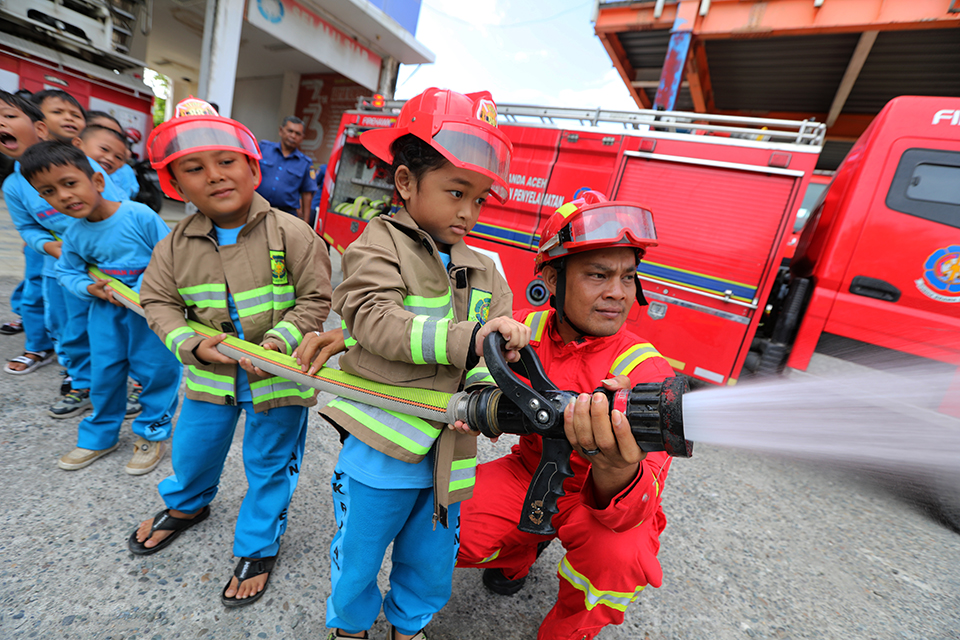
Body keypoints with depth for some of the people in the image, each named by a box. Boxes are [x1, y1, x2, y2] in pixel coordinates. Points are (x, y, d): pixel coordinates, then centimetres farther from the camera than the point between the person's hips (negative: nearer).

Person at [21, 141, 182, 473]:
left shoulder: (140, 216, -18)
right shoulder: (75, 235, -1)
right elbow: (67, 272, 13)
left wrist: (138, 291, -20)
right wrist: (89, 287, -9)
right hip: (106, 310, 5)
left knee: (156, 369, 2)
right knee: (104, 370, 14)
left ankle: (153, 435, 22)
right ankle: (99, 437, 35)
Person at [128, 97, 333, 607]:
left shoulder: (292, 234, -16)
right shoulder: (176, 245, -4)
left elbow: (315, 300, -14)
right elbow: (158, 301, 2)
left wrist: (280, 341, -26)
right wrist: (191, 344, -16)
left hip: (278, 374, -4)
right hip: (209, 373, 4)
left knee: (269, 464, 14)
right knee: (193, 448, 27)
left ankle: (258, 547, 39)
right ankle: (186, 506, 62)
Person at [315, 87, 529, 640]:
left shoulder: (483, 270, 5)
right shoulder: (379, 244, -9)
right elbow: (376, 320, -25)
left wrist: (487, 383, -24)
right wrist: (464, 341, -36)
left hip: (449, 453, 5)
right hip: (383, 445, -4)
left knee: (431, 564, 25)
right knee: (358, 556, 22)